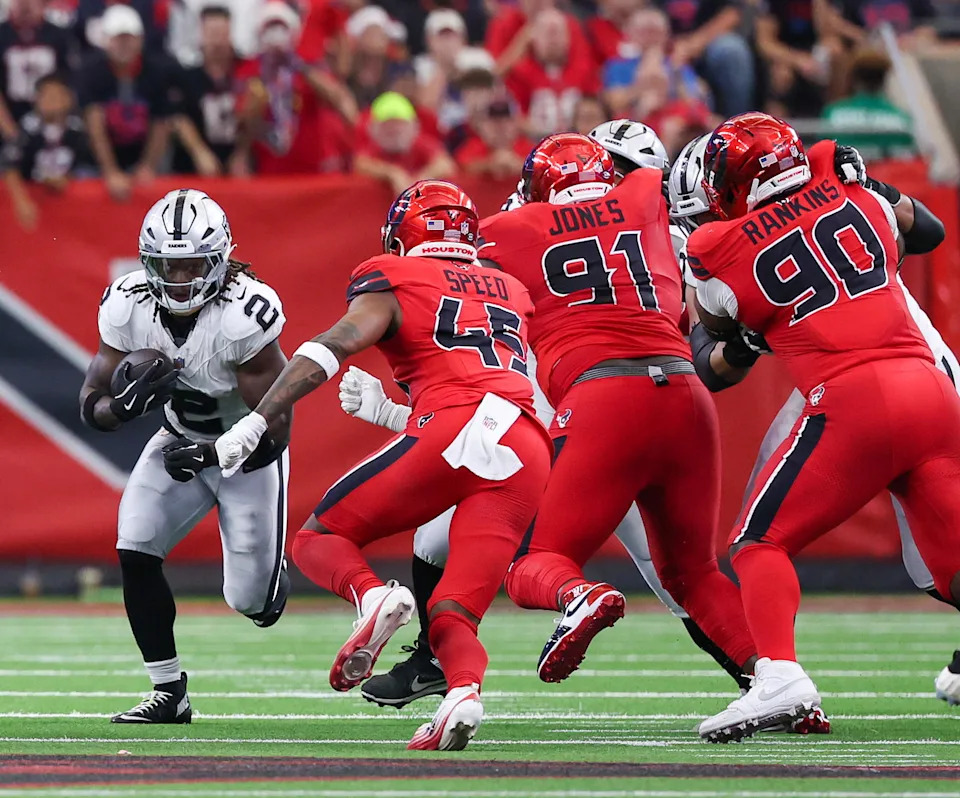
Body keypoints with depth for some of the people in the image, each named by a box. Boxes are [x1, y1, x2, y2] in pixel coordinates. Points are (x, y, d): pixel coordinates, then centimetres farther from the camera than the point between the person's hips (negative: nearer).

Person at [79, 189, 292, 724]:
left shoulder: (244, 314, -32)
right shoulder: (129, 306, -19)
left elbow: (275, 430, -25)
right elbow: (92, 404, -12)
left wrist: (207, 454, -36)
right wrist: (126, 403, -34)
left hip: (250, 453, -4)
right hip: (180, 441, 4)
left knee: (253, 602, -3)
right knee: (136, 553, -17)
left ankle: (272, 573, 37)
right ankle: (169, 693, -4)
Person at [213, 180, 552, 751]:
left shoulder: (394, 282, 15)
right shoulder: (513, 292, 33)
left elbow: (335, 346, -1)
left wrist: (257, 422, -6)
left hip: (454, 429, -4)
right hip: (530, 453, 4)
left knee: (320, 538, 10)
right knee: (454, 613, 3)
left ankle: (372, 596, -23)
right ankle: (465, 689, -32)